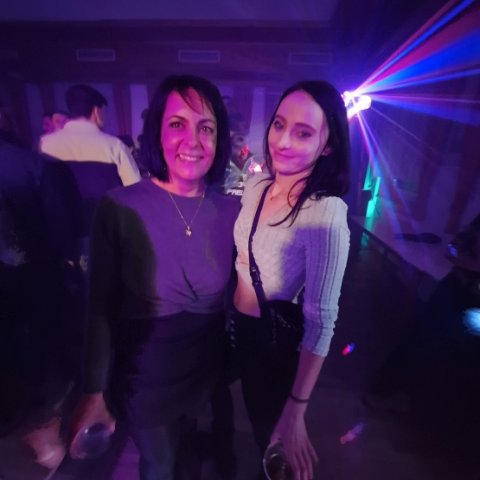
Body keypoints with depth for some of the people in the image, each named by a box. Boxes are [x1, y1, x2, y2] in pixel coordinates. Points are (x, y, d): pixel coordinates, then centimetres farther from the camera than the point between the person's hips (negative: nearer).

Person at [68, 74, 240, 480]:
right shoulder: (120, 209, -20)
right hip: (144, 374, -2)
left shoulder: (232, 211, -11)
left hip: (206, 366, 3)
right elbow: (102, 307, -13)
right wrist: (95, 390, -7)